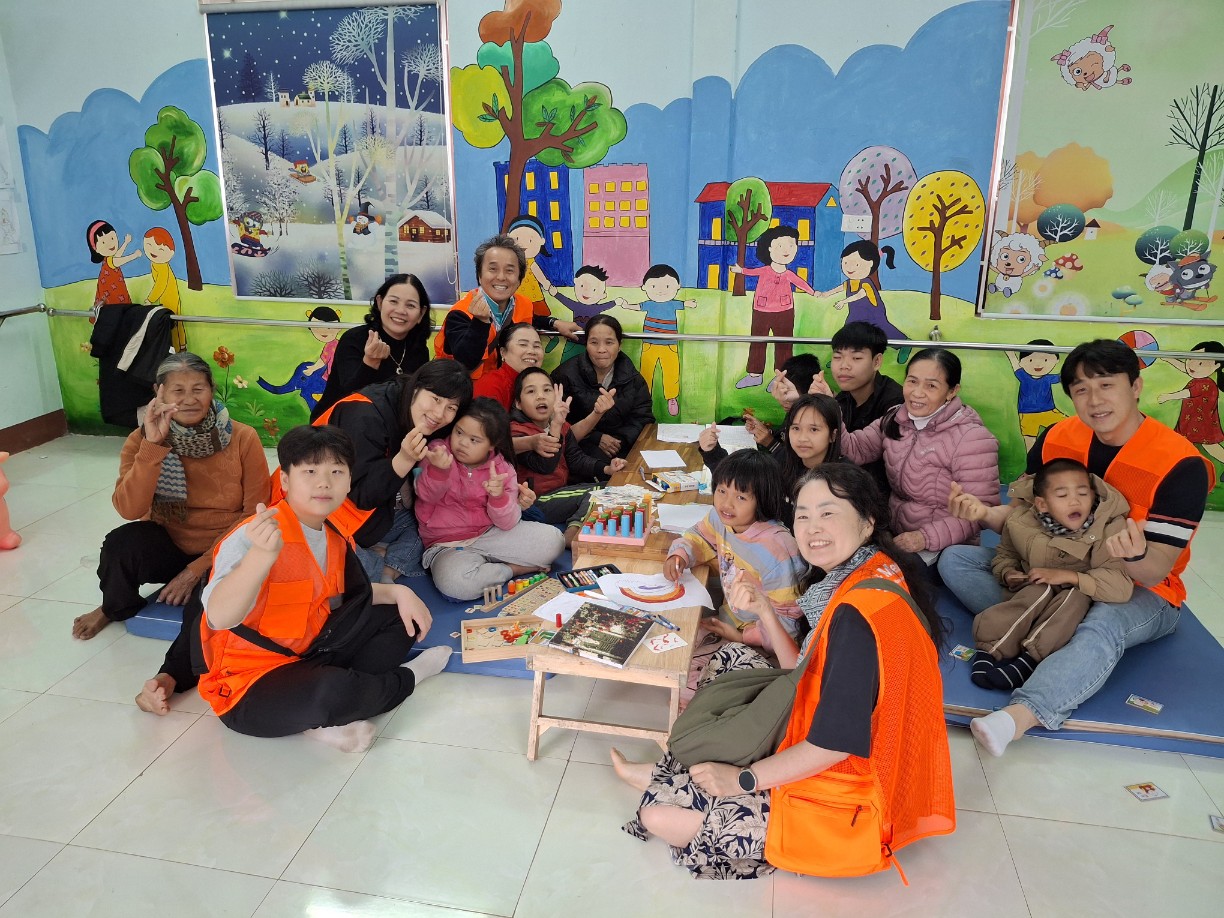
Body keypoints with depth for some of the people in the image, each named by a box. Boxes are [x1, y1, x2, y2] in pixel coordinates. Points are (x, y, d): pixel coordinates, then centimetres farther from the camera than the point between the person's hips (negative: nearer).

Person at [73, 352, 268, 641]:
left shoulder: (243, 439, -13)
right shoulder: (141, 440, -8)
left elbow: (255, 517, -11)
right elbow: (129, 510, -21)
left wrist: (198, 569, -15)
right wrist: (154, 445, -30)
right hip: (168, 548, 2)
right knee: (122, 542, -28)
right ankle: (116, 608, 5)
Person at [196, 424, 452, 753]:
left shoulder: (333, 538, 3)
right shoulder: (257, 536, -23)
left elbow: (349, 595, 20)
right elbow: (219, 617, -37)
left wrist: (397, 592, 2)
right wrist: (262, 554, -53)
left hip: (309, 655, 9)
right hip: (247, 685, -9)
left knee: (397, 616, 11)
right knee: (332, 690, -38)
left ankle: (326, 721, -9)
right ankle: (406, 677, 0)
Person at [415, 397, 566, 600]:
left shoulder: (502, 470, -1)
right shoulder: (438, 451, -5)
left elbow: (507, 523, -6)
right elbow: (427, 495, -20)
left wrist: (499, 496, -27)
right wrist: (438, 470, -42)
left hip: (490, 535, 2)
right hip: (449, 545, -1)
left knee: (552, 540, -16)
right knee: (455, 582, -38)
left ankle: (492, 568, -7)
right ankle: (515, 569, -11)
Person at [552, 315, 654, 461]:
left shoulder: (632, 378, 9)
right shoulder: (566, 375, -1)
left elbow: (643, 419, 6)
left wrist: (621, 439, -12)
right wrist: (596, 438, -15)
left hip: (623, 448, 4)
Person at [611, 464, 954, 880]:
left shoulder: (859, 612, -29)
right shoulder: (851, 583, 2)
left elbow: (836, 741, -27)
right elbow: (804, 677, 8)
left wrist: (743, 778, -15)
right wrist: (764, 610, -4)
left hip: (844, 808, -10)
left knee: (659, 816, -10)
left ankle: (660, 779, 23)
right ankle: (666, 777, 25)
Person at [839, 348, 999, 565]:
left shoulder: (971, 439, -15)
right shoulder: (895, 419, 6)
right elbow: (855, 449, 2)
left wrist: (926, 537, -26)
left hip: (943, 546, -6)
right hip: (895, 538, 7)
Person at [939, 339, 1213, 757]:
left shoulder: (1181, 464, -20)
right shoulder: (1057, 439, -6)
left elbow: (1154, 572, -21)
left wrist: (1135, 554, -46)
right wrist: (985, 514, -21)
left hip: (1141, 592, -5)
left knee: (1104, 626, -41)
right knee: (956, 561, -10)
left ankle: (1018, 716, -58)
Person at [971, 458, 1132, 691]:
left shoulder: (1108, 531, -22)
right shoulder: (1020, 523, -12)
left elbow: (1121, 586, -30)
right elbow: (1005, 555, 9)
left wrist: (1067, 576, -33)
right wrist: (1008, 574, -13)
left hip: (1081, 599, -1)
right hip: (1035, 591, 1)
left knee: (1076, 596, -35)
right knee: (1040, 591, -33)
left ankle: (1029, 658, -41)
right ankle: (991, 648, -37)